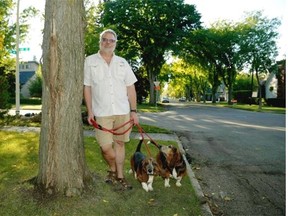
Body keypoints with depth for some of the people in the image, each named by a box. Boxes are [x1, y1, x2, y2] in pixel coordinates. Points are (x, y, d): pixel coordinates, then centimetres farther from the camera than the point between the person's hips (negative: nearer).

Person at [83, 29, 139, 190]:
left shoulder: (122, 62, 8)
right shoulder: (90, 61, 3)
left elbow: (130, 88, 7)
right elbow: (87, 88, 2)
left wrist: (134, 111, 1)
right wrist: (90, 111, -3)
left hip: (123, 111, 2)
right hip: (102, 113, -2)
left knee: (120, 143, 8)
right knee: (106, 147, -4)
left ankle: (120, 176, 23)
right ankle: (112, 169, 26)